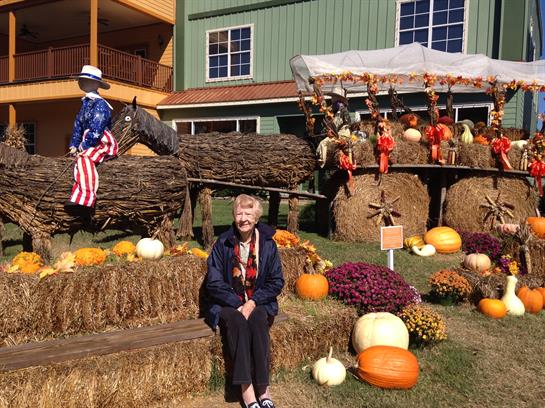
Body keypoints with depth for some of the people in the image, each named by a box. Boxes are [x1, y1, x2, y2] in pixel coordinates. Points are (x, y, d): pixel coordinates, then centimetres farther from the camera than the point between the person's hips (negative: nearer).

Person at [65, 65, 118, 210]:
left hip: (103, 144, -10)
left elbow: (96, 130, -18)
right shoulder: (85, 103, 20)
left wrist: (84, 146, -15)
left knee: (85, 158, -32)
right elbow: (78, 125, 20)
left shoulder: (100, 104, -10)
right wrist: (74, 145, 10)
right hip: (89, 144, 10)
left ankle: (86, 198, -42)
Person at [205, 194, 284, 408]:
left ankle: (262, 388, -24)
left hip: (258, 303, 1)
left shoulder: (267, 243, -3)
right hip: (228, 303, -1)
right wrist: (237, 305, -16)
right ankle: (246, 389, -28)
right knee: (237, 321, -31)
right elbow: (214, 282, -7)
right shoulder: (223, 243, -6)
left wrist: (252, 302, -14)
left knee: (258, 320, -30)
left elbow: (276, 281, -1)